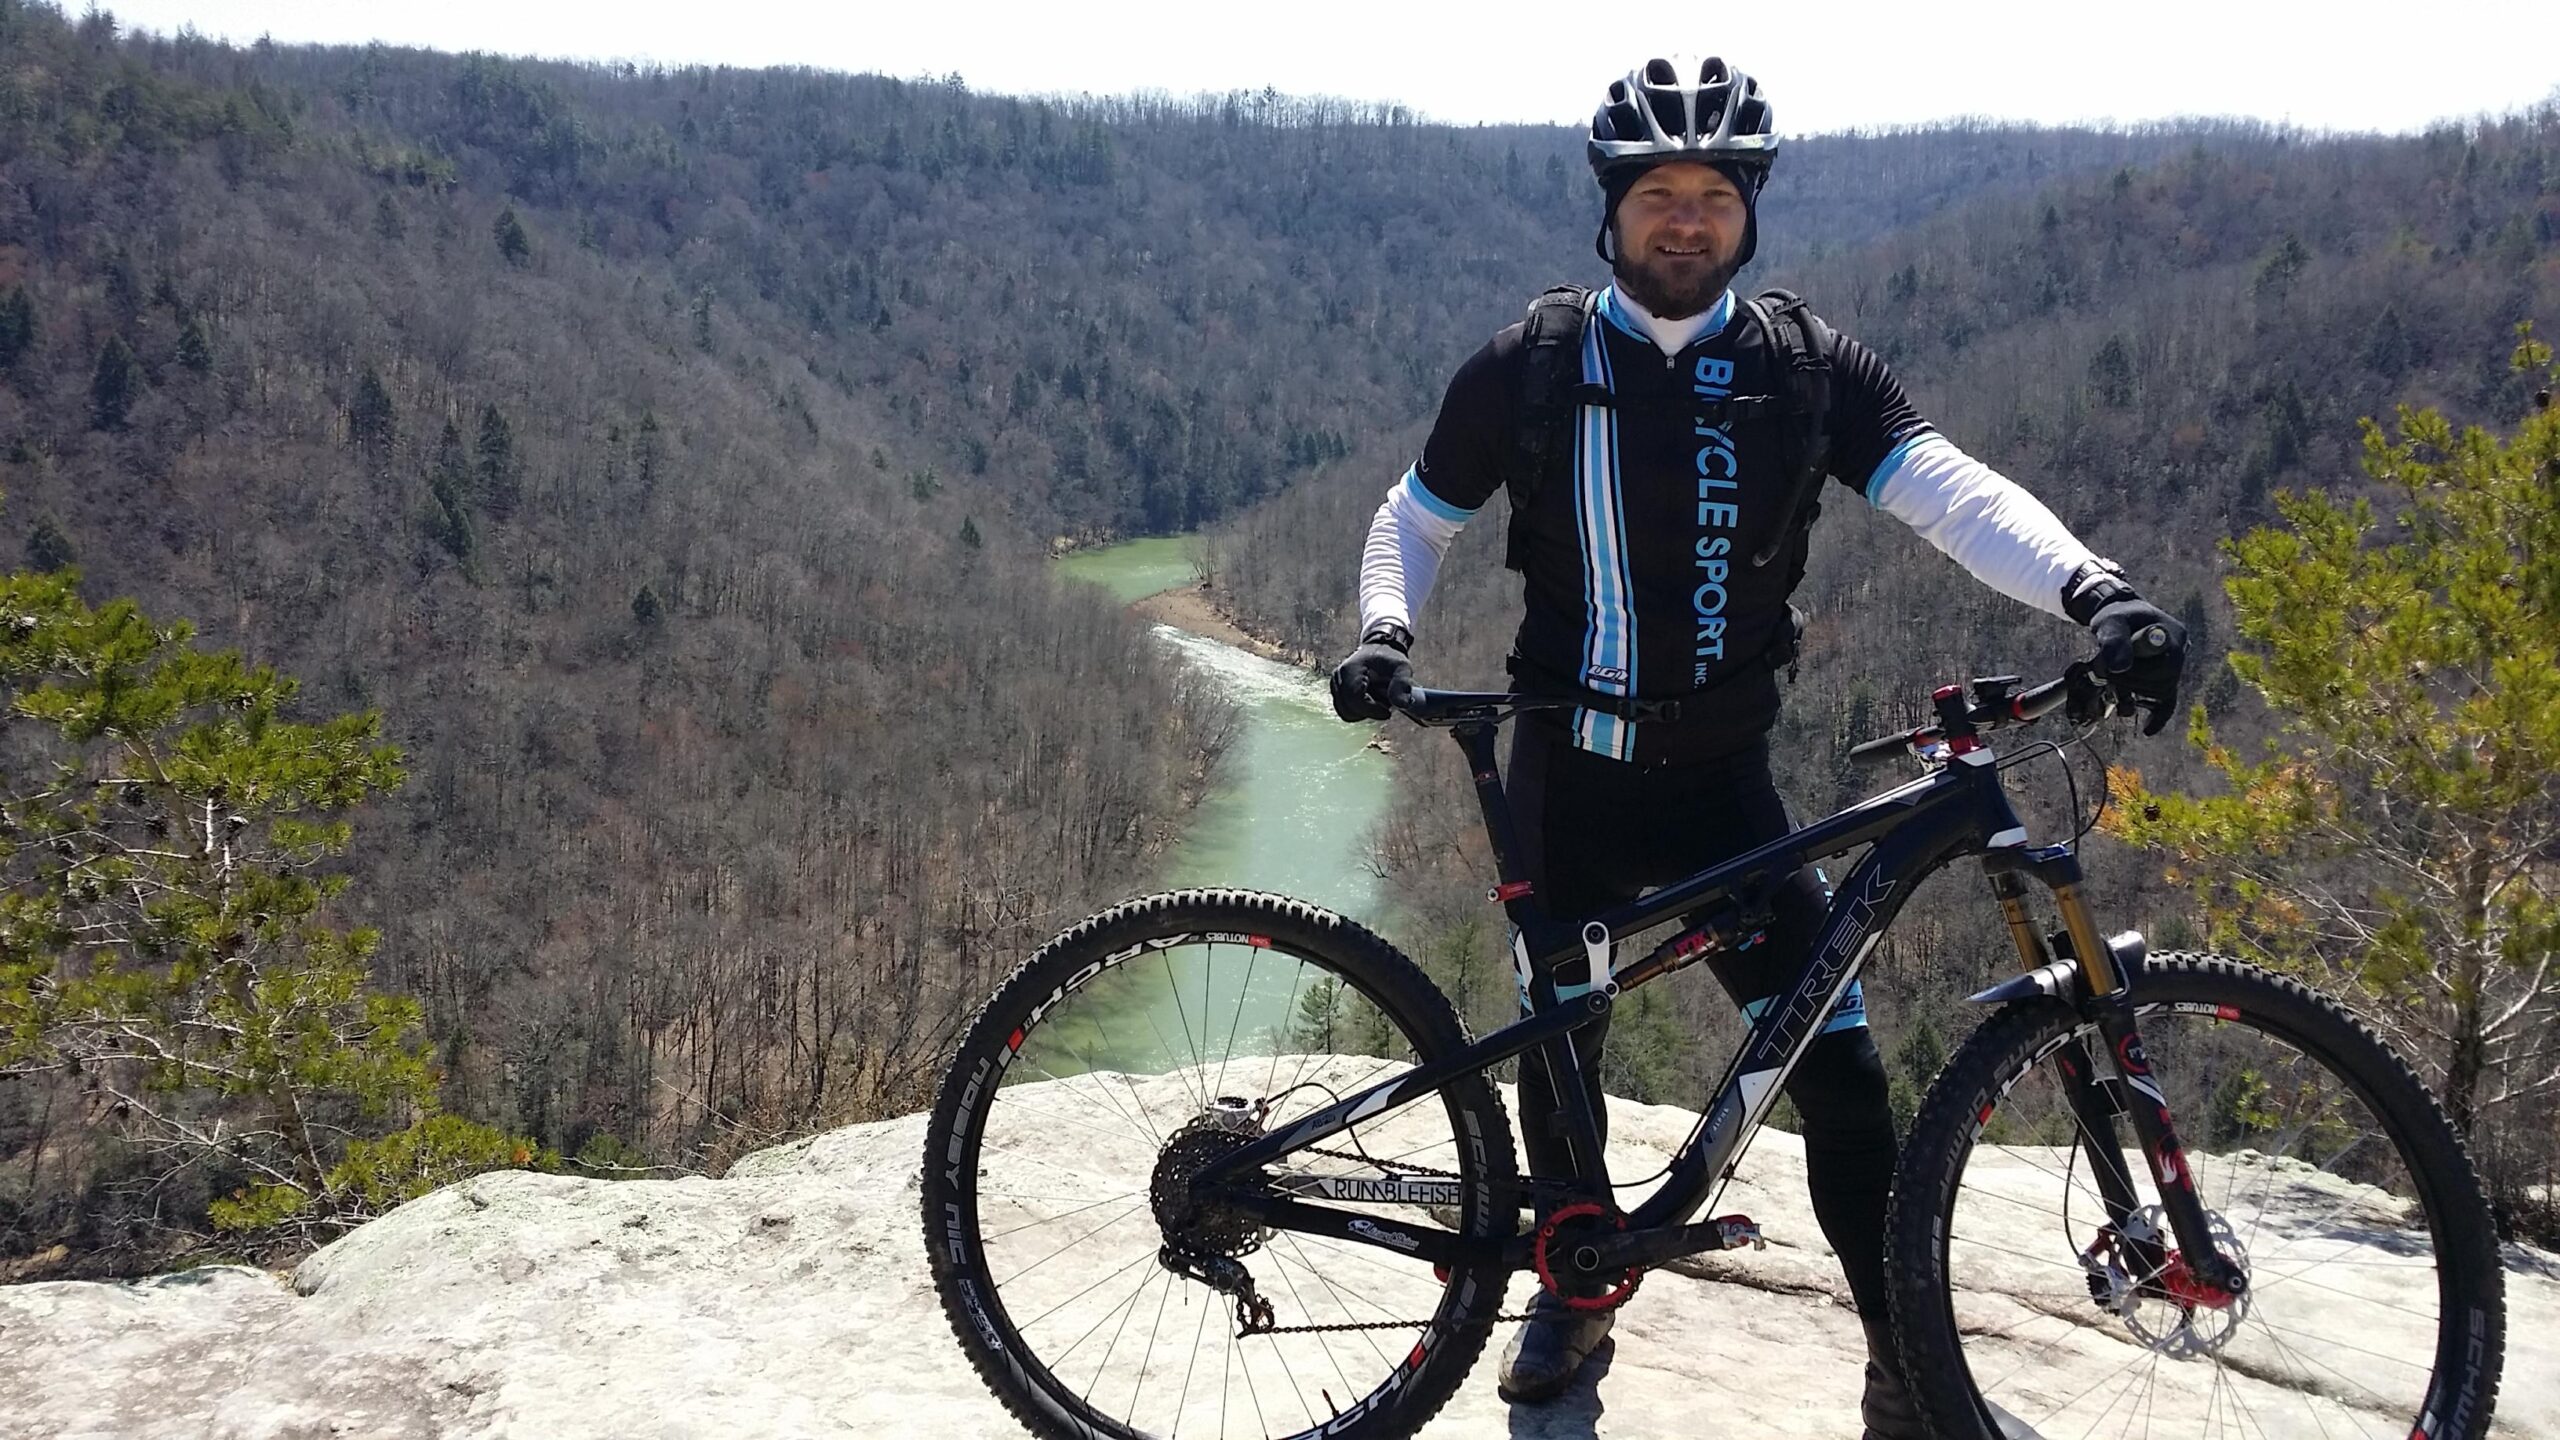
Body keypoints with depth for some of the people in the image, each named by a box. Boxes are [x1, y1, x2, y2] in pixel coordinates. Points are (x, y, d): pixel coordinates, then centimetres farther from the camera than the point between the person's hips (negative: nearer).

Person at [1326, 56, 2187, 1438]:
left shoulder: (1806, 369, -4)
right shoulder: (1525, 370, -5)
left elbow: (1952, 490, -17)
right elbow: (1413, 519, 7)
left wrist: (2090, 586, -34)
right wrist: (1384, 630, -14)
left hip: (1723, 777, 0)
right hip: (1568, 774, 0)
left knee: (1840, 1065, -6)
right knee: (1558, 1047, 12)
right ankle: (1573, 1292, 38)